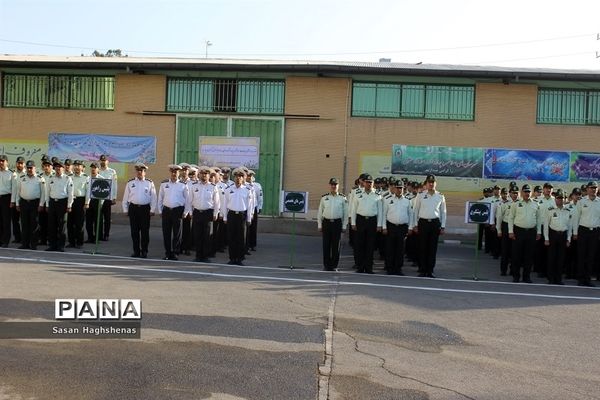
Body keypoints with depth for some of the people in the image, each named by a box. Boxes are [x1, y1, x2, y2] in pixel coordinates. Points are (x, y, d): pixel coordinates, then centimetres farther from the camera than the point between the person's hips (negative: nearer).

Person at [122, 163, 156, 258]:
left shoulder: (149, 183, 4)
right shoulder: (130, 183, 8)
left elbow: (153, 198, 4)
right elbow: (125, 197, 11)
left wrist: (152, 210, -1)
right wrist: (125, 210, 7)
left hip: (145, 208, -2)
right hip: (133, 208, 2)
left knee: (145, 231, 0)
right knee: (134, 231, 5)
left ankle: (144, 251, 9)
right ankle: (136, 251, 13)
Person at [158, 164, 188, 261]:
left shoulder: (183, 185, 1)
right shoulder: (164, 183, 7)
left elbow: (187, 199, 4)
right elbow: (160, 198, 12)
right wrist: (160, 210, 9)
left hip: (178, 210, -2)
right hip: (166, 210, 2)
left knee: (176, 233, 2)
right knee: (166, 233, 5)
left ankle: (174, 253, 12)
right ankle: (167, 253, 14)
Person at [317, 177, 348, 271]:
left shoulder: (343, 198, 3)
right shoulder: (324, 197, 7)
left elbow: (345, 213, 5)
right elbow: (320, 212, 11)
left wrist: (344, 226, 1)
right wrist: (319, 225, 7)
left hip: (337, 223, -1)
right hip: (326, 222, 1)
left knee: (336, 246, 2)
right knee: (326, 245, 3)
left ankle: (334, 265, 12)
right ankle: (326, 265, 13)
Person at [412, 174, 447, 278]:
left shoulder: (440, 196, 7)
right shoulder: (420, 196, 4)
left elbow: (443, 212, 9)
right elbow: (416, 210, 6)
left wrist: (443, 226, 5)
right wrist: (415, 225, 2)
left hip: (435, 223, 1)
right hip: (423, 223, -1)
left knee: (433, 247, 3)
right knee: (422, 247, 2)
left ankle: (430, 270, 10)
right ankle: (422, 270, 10)